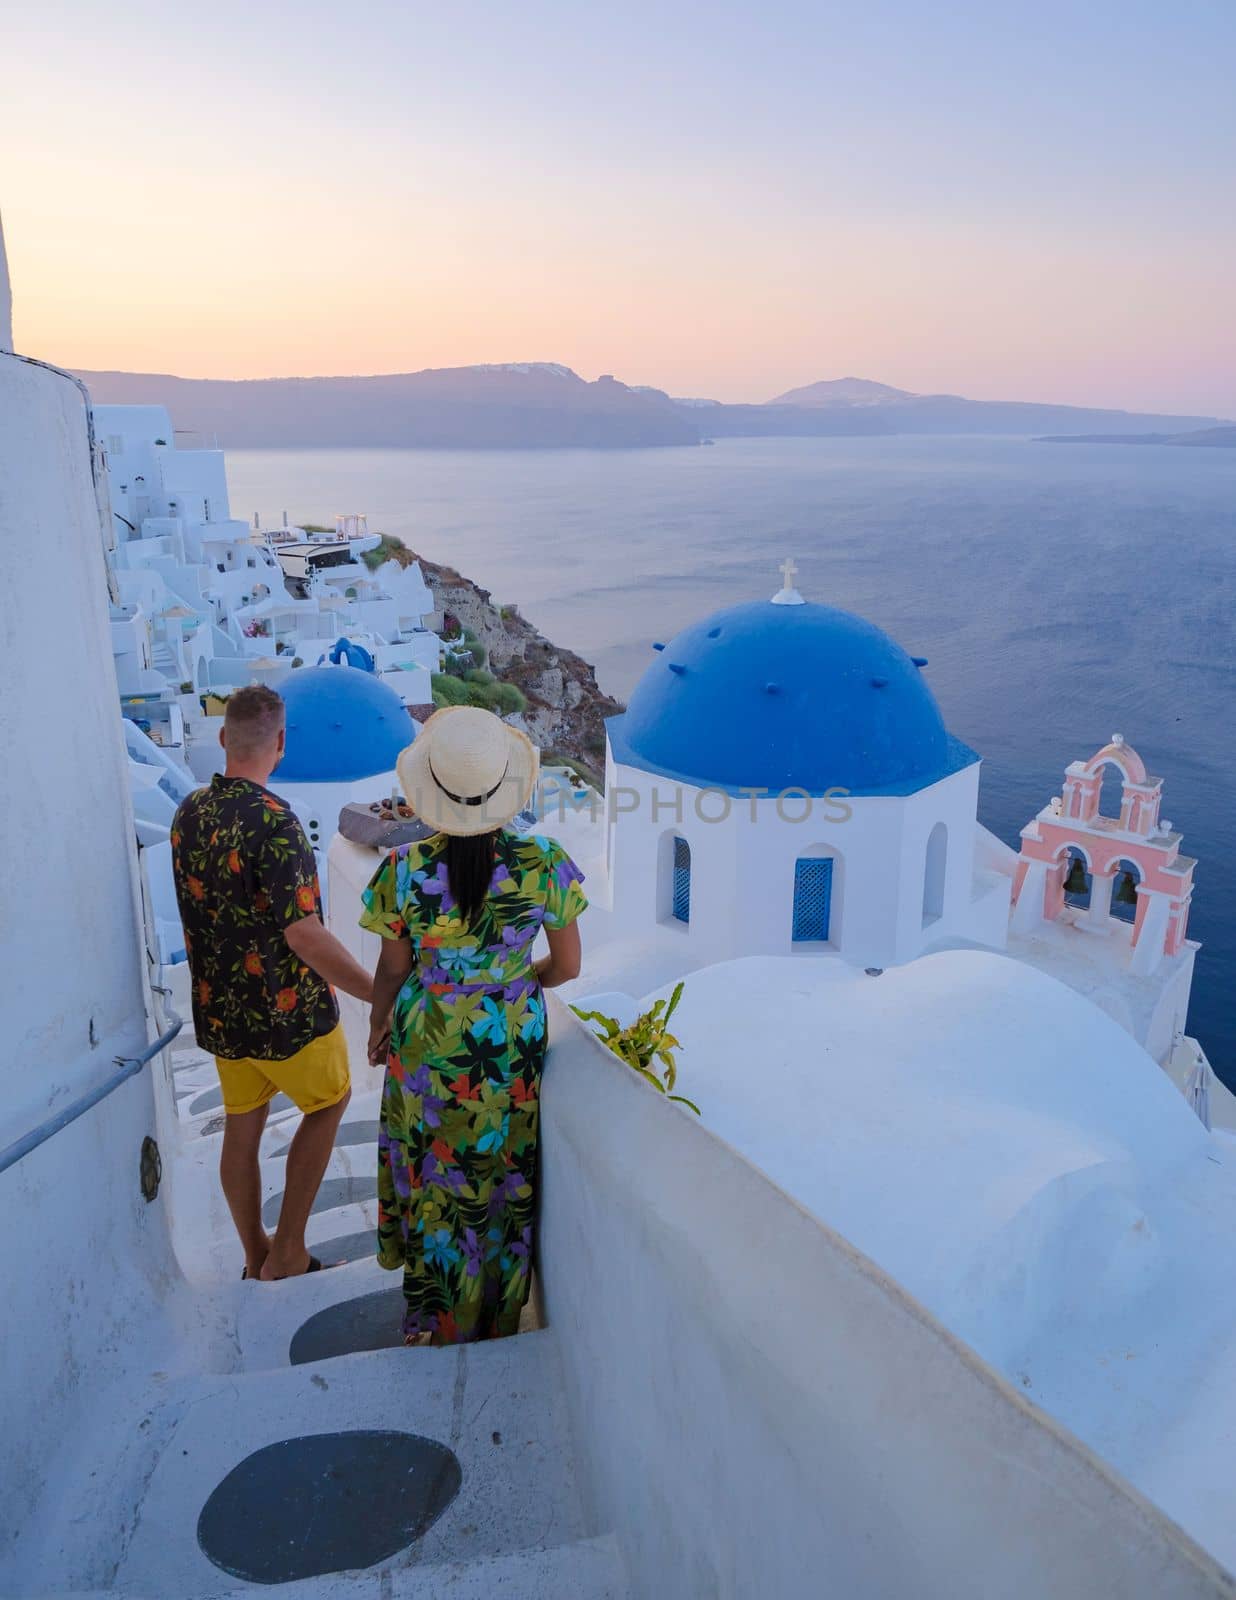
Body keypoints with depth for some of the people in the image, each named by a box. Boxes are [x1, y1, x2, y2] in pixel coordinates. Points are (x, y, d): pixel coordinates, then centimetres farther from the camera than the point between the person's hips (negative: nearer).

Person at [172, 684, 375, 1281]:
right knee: (329, 1101, 17)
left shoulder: (188, 813, 0)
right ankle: (287, 1249, 17)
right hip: (284, 1009, -6)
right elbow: (304, 935, -27)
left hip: (218, 1008, 7)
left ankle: (256, 1258, 34)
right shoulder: (273, 820, -25)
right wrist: (382, 997, -22)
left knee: (241, 1130, 18)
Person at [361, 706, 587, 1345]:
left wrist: (377, 1027, 15)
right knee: (506, 1184, 19)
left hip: (427, 1047, 0)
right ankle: (496, 1320, 37)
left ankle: (432, 1322, 37)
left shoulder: (404, 870, -17)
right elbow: (567, 966, -6)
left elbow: (392, 970, -5)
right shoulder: (544, 865, -16)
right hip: (513, 1048, 0)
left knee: (433, 1182, 20)